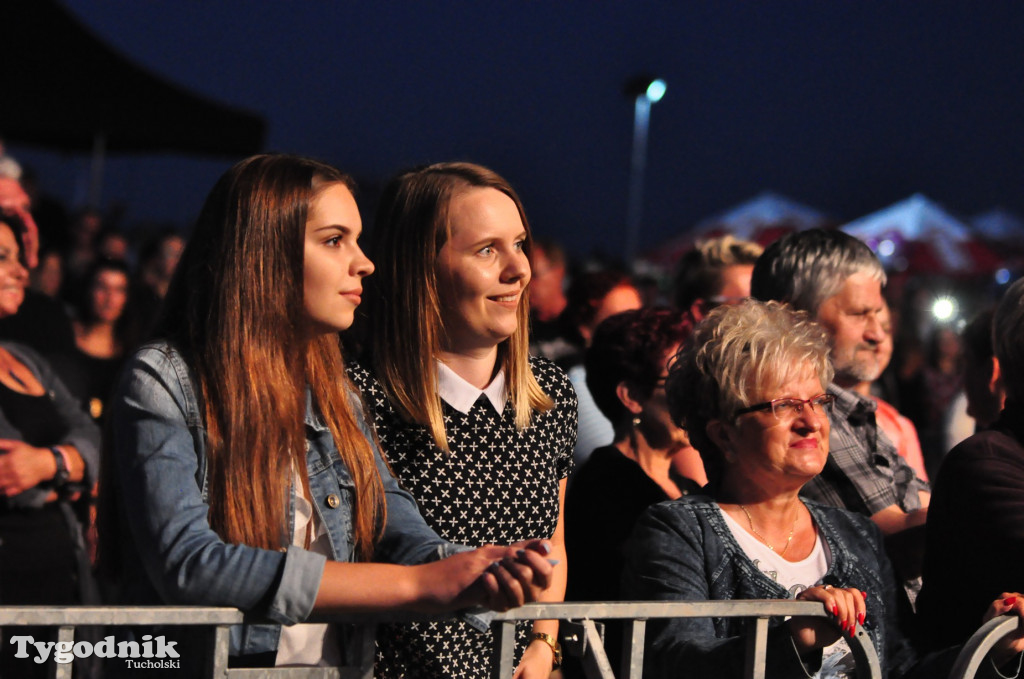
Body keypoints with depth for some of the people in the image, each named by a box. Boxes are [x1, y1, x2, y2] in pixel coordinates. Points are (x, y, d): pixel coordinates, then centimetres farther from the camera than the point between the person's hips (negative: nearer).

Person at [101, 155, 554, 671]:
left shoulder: (335, 396, 16)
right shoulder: (165, 381, -4)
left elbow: (402, 536, 7)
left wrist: (483, 575, -17)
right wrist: (415, 584, -17)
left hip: (332, 664, 5)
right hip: (209, 670, -5)